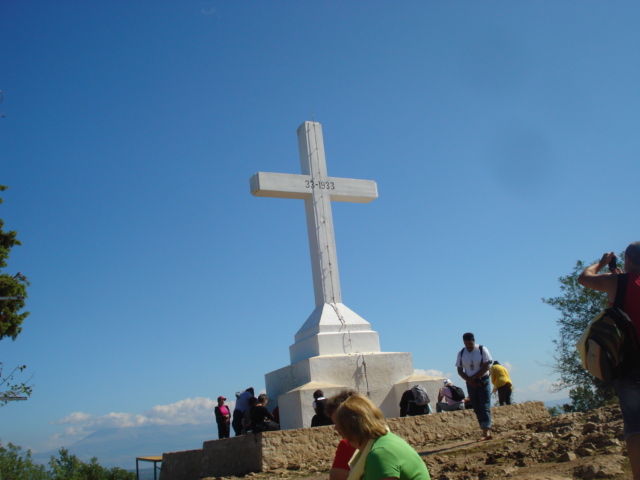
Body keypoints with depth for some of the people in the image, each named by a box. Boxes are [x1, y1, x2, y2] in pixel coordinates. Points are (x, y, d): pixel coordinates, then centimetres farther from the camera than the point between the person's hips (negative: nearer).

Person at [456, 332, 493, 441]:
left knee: (485, 407, -12)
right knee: (477, 409, 4)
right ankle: (487, 431, 9)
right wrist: (469, 380, -10)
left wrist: (474, 377, -13)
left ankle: (486, 432, -19)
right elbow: (460, 370, 6)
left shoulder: (482, 350, -5)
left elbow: (486, 366, -10)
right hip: (470, 383, 4)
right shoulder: (461, 353, 5)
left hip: (483, 381, -4)